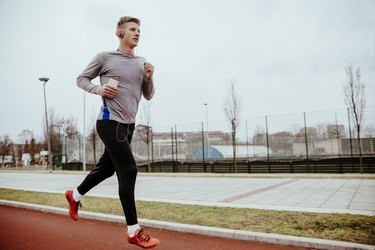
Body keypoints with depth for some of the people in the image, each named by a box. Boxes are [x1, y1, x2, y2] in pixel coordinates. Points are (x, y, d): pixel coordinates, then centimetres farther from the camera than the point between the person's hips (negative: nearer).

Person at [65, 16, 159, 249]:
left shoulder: (142, 63, 13)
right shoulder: (105, 57, -1)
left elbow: (148, 96, 13)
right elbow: (81, 78, 8)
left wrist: (149, 78, -5)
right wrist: (98, 89, -11)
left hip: (128, 124, 7)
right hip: (110, 122, -7)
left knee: (107, 167, 17)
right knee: (128, 170, -13)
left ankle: (75, 195, 43)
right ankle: (134, 231, -4)